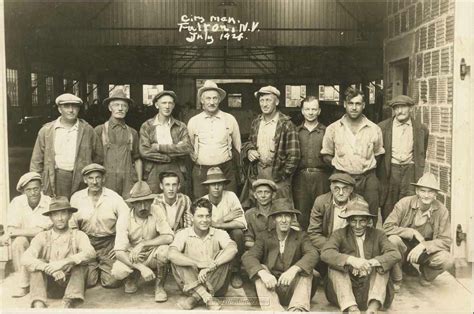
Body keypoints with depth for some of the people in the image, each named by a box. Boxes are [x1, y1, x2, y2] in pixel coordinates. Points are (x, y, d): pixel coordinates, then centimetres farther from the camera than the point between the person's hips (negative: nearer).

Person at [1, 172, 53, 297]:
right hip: (24, 246, 1)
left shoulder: (49, 204, -14)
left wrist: (11, 233, -25)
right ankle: (22, 284, -17)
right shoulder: (17, 203, -6)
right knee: (19, 241, -29)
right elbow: (11, 229, -10)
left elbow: (41, 231, -22)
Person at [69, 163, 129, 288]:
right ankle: (95, 268, 23)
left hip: (109, 243, -1)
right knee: (87, 282, -12)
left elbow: (126, 222, -6)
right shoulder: (76, 198, 2)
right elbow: (72, 226, 9)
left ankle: (103, 267, 23)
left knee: (111, 282, -11)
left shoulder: (114, 198, -4)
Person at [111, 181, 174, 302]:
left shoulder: (157, 214, -14)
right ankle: (132, 278, 10)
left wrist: (143, 244, -32)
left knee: (164, 250, -33)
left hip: (152, 256, 0)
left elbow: (169, 237, -28)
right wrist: (141, 267, -35)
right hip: (132, 258, 1)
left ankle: (159, 286, -6)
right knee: (117, 272, -30)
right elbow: (119, 252, -23)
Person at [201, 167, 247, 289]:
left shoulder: (230, 196, -11)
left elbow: (242, 223, -21)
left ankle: (235, 272, -11)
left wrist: (217, 224, -23)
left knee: (237, 232, -31)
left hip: (230, 238, -1)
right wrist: (225, 219, -18)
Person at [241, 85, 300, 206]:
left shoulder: (286, 124, -7)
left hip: (277, 175, -5)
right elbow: (249, 142, 25)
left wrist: (283, 175, -10)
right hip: (256, 173, 5)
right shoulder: (256, 122, 12)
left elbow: (294, 154, -9)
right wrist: (249, 150, 2)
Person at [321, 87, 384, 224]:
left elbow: (378, 155, 17)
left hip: (368, 179, 1)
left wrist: (368, 166, 4)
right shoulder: (333, 129, 4)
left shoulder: (374, 129, 5)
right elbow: (326, 155, 12)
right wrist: (339, 165, -1)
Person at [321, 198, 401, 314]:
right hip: (346, 289, 0)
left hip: (371, 287, 1)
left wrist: (371, 263, -30)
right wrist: (350, 260, -35)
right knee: (334, 267, -23)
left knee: (381, 264, -20)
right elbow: (325, 254, -17)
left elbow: (395, 255, -11)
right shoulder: (339, 234, 2)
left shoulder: (377, 234, 6)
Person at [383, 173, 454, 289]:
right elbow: (387, 227, -20)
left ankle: (426, 274, 9)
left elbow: (445, 241, -12)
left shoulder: (442, 210, -10)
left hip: (427, 250, 1)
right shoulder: (405, 203, -14)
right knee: (393, 239, -33)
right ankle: (396, 280, -9)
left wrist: (424, 246, -29)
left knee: (447, 260, -28)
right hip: (404, 248, -1)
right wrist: (413, 233, -24)